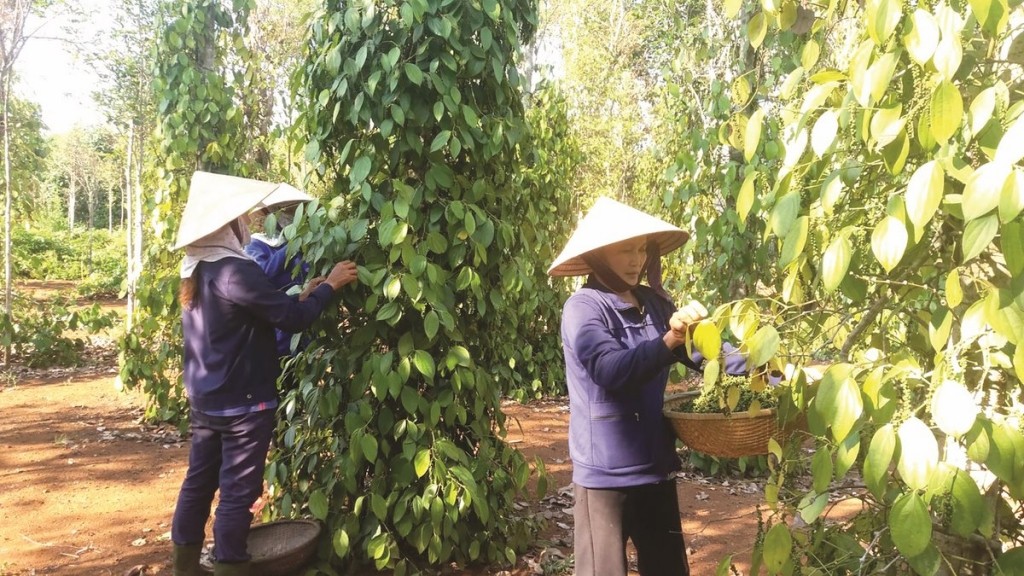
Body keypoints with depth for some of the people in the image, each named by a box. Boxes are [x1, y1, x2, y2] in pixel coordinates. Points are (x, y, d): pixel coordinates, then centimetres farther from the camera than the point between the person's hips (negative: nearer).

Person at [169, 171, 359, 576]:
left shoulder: (196, 271, 7)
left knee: (199, 481, 18)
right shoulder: (235, 271, -22)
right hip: (243, 403, -9)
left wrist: (301, 296, 10)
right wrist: (330, 285, -8)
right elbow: (292, 318, -21)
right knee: (237, 493, 2)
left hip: (205, 400, 9)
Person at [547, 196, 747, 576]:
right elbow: (613, 371, -28)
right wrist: (670, 339, -40)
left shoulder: (653, 303, 6)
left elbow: (699, 351, 9)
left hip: (656, 465, 7)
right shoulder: (583, 307, -13)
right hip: (605, 473, -6)